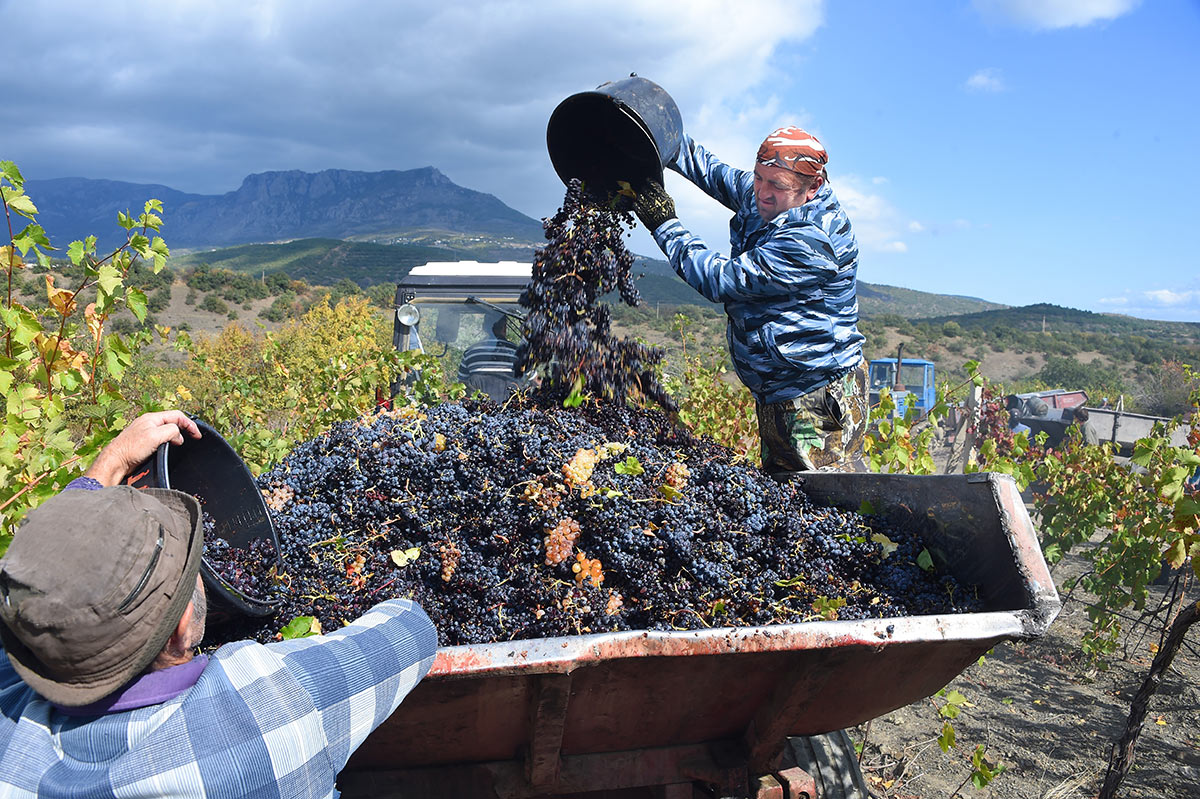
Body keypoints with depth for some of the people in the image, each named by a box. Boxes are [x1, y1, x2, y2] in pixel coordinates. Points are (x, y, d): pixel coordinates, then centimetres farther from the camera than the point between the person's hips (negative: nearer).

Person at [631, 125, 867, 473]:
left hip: (819, 402, -10)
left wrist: (665, 225, -16)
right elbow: (720, 175, 22)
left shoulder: (809, 241, -25)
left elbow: (720, 280, -24)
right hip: (774, 398, 10)